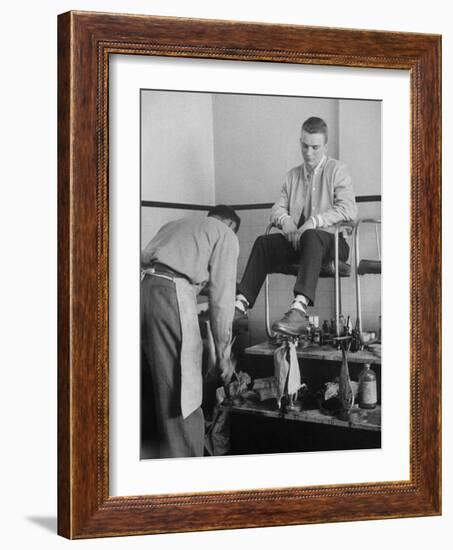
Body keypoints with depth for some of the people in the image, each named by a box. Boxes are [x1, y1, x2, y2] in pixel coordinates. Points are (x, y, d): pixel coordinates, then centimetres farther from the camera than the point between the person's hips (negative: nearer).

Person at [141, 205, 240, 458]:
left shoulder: (173, 225, 33)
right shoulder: (225, 235, 14)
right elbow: (222, 298, 5)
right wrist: (224, 354, 9)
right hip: (171, 294, -6)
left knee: (157, 385, 14)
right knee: (182, 395, -3)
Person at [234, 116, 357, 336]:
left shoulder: (337, 170, 3)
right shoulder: (293, 175, 20)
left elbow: (348, 209, -11)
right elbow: (277, 209, 16)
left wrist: (314, 222, -22)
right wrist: (285, 221, -9)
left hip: (330, 239, -5)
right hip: (296, 239, 5)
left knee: (312, 237, -39)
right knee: (263, 242, -20)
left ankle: (299, 309, -58)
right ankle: (241, 305, -33)